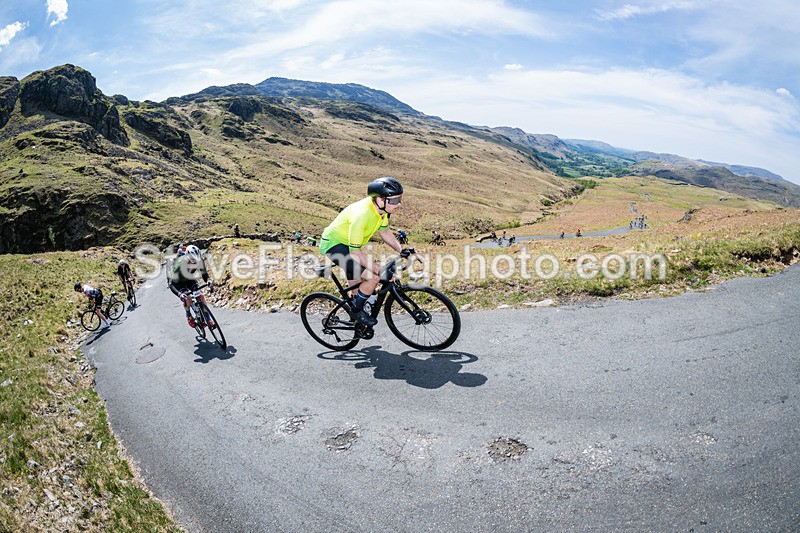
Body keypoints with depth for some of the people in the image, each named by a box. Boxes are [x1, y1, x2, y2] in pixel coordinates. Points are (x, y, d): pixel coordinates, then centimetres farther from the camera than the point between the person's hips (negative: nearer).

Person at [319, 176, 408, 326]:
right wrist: (379, 270, -32)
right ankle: (357, 311, 0)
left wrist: (402, 250, -4)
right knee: (373, 277, -21)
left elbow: (384, 231, 8)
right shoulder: (361, 214, -36)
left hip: (347, 244, 9)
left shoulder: (382, 208, -10)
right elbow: (355, 252, -32)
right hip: (333, 245, -9)